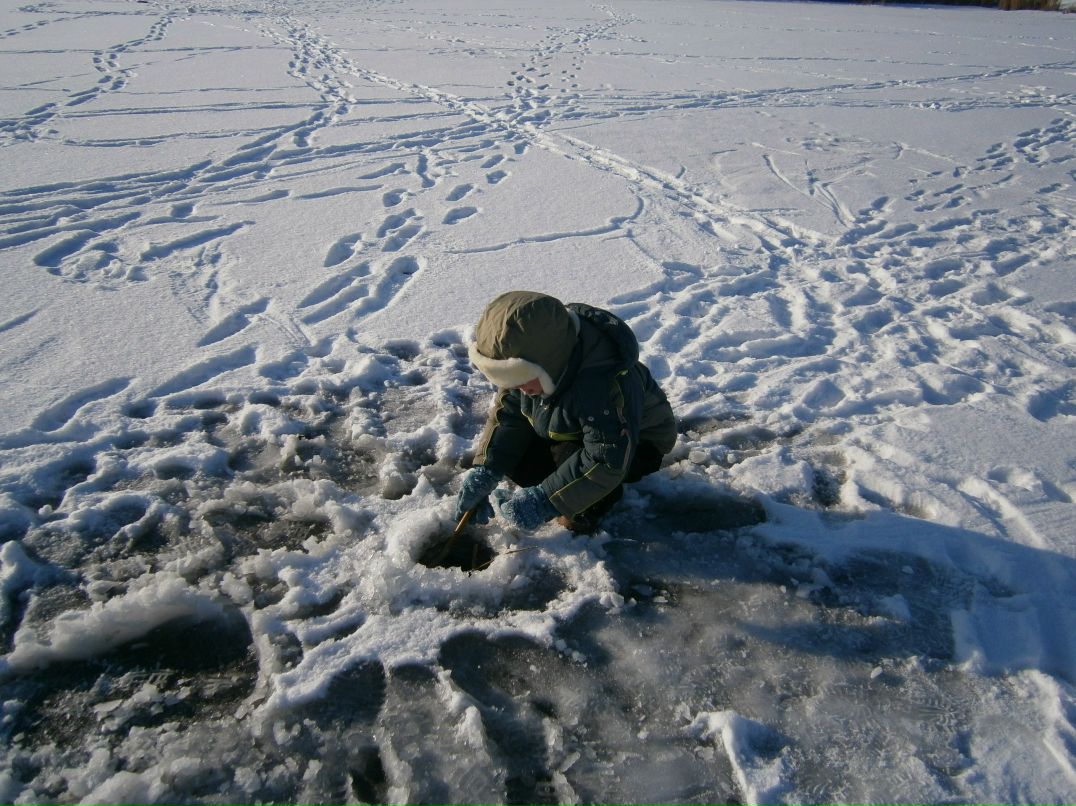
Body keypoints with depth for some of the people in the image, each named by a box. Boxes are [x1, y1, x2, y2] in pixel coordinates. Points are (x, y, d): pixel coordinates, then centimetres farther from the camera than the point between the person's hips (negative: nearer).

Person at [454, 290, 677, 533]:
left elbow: (607, 462, -43)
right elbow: (507, 415, -10)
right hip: (568, 429, 7)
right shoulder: (527, 365, -19)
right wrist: (483, 472, -22)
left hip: (637, 442, -7)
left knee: (571, 457, -34)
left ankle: (600, 499, -3)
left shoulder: (608, 385, -44)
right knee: (515, 461, -13)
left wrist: (545, 501, -41)